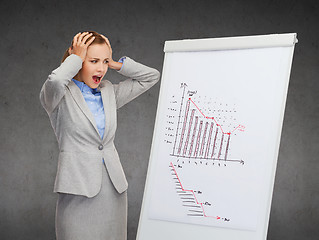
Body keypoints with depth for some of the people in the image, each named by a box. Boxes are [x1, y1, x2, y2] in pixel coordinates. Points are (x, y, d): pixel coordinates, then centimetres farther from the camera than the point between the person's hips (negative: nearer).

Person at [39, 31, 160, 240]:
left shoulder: (109, 92, 14)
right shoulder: (60, 96, -2)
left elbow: (151, 76, 18)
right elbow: (54, 82, -27)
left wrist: (116, 64, 8)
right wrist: (76, 58, -10)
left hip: (114, 188, 5)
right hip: (79, 191, -5)